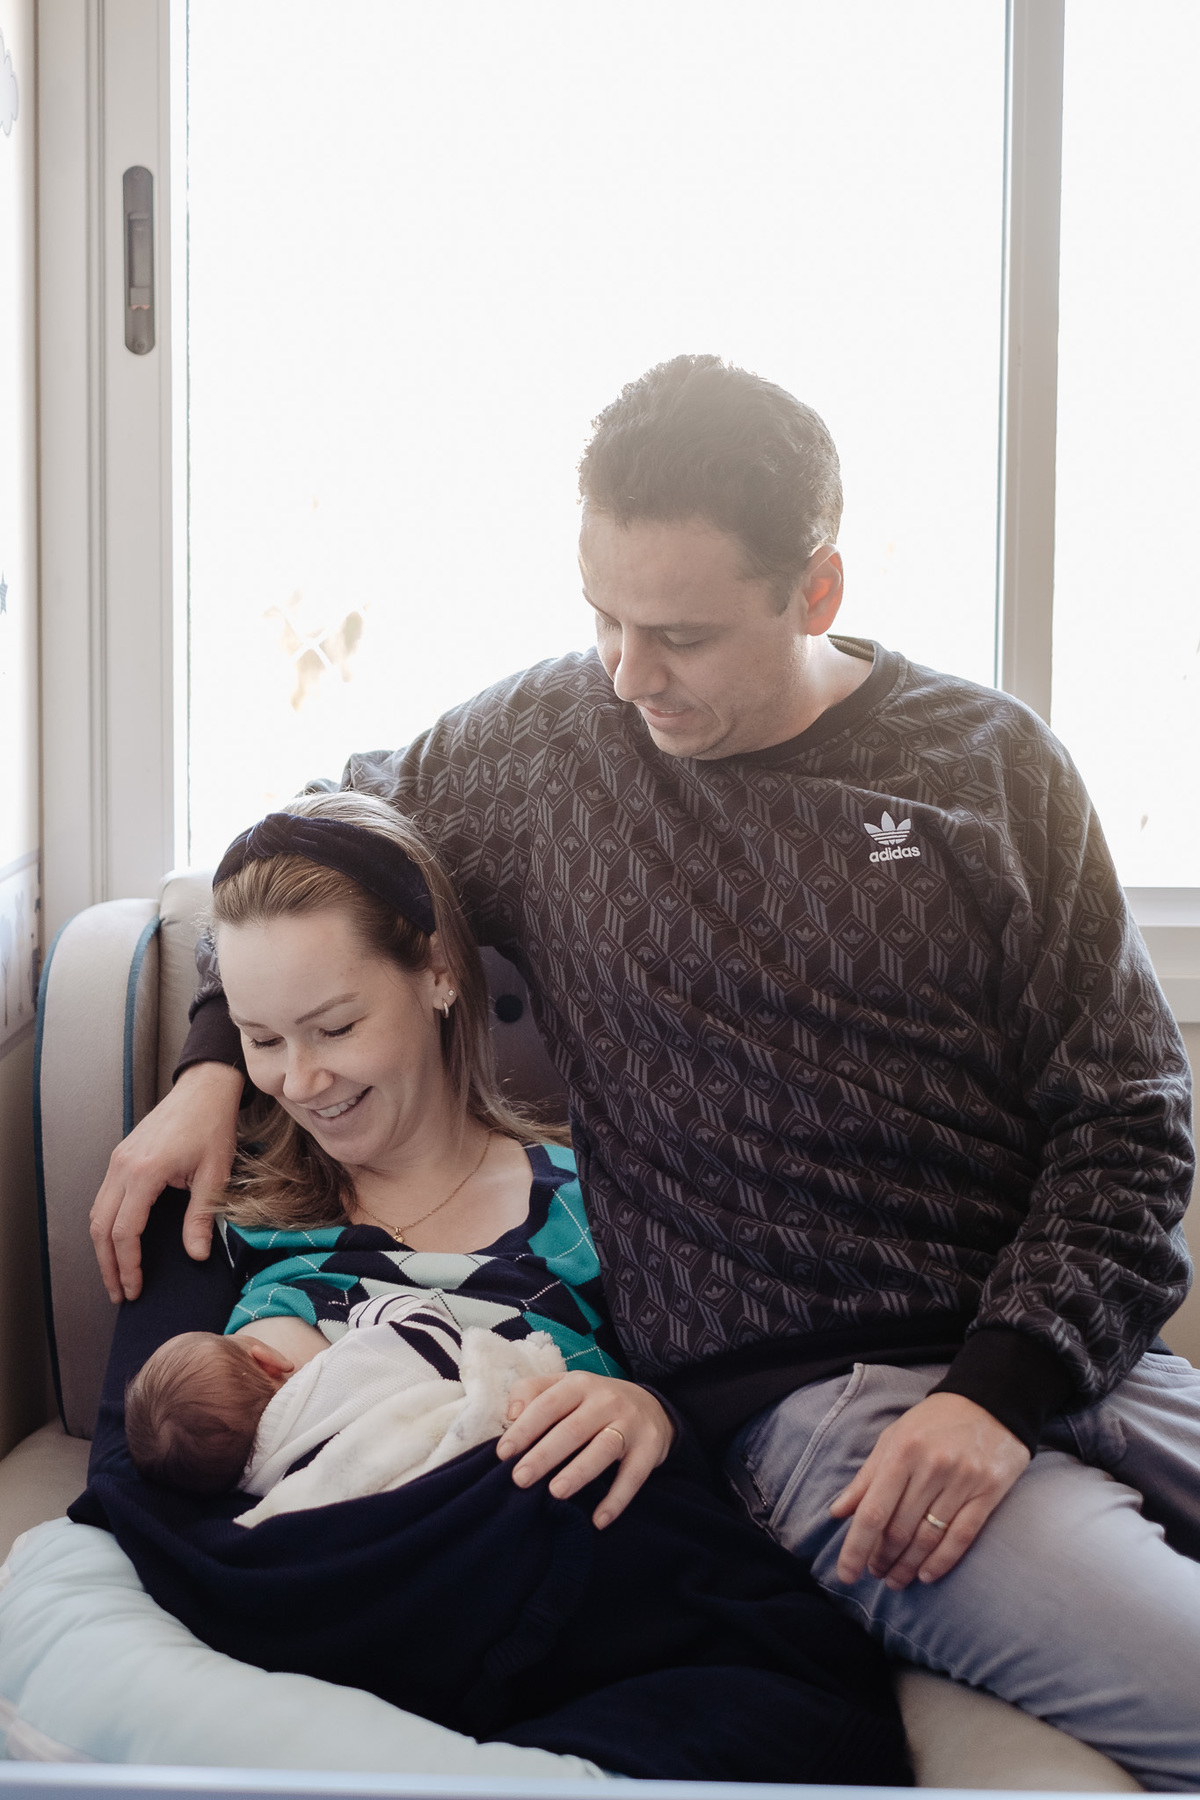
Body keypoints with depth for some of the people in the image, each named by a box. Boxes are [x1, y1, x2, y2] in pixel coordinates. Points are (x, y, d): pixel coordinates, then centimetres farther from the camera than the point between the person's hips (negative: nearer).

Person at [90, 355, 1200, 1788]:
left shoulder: (991, 763, 4)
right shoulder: (543, 743, 5)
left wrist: (1004, 1384, -10)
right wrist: (214, 1062, 9)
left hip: (1065, 1350, 3)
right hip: (801, 1392, -2)